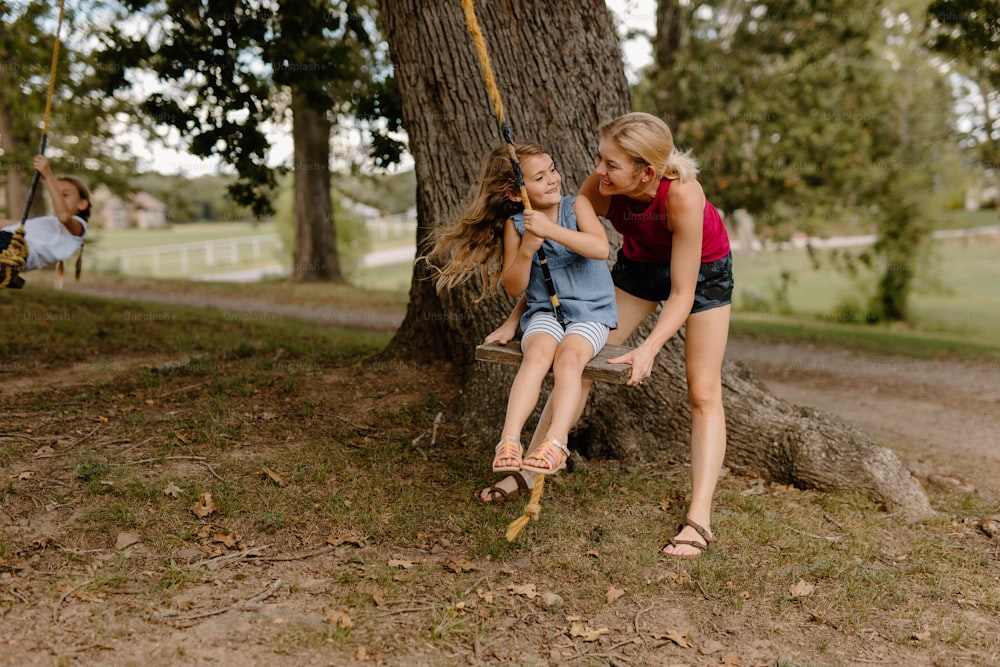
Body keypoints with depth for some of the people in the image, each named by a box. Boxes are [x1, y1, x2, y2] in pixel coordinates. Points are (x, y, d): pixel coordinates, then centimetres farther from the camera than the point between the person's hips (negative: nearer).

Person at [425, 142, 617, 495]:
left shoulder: (576, 205, 0)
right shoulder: (515, 225, 3)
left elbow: (601, 248, -18)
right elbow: (514, 288, 1)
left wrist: (549, 230, -24)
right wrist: (527, 249, -16)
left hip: (590, 310, 0)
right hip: (544, 310, 1)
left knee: (569, 354, -31)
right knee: (538, 351, -31)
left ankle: (555, 443, -43)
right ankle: (509, 441, -41)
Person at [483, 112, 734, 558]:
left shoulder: (682, 195, -39)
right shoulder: (598, 189, -29)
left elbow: (682, 294, -34)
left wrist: (648, 349, -47)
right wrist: (514, 321, -17)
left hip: (702, 270, -4)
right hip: (639, 263, 4)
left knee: (703, 391, -8)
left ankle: (699, 519, -8)